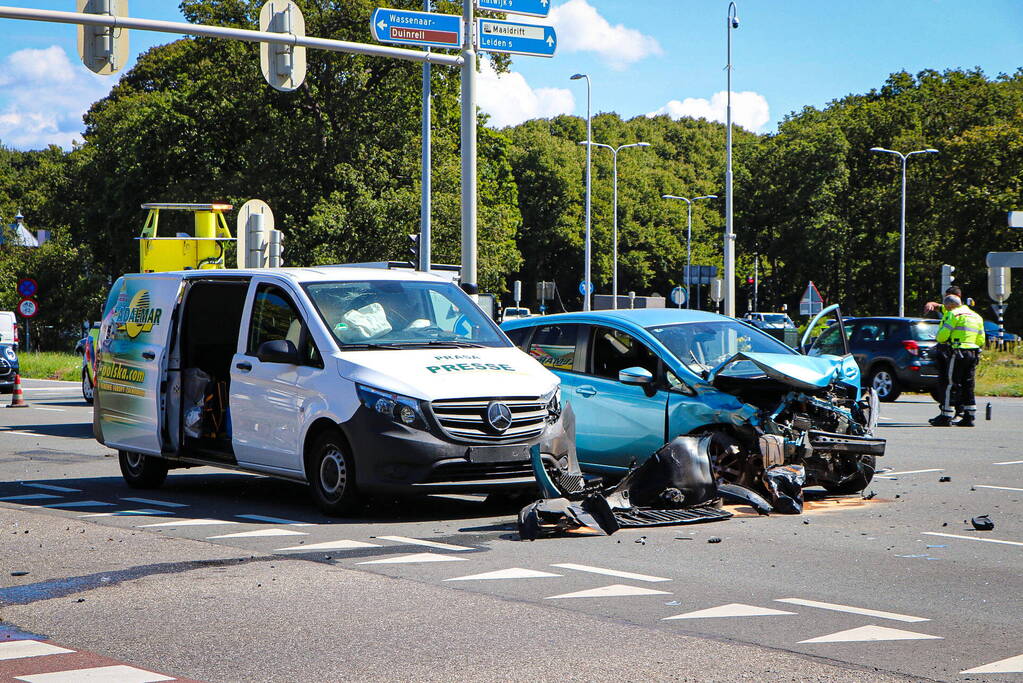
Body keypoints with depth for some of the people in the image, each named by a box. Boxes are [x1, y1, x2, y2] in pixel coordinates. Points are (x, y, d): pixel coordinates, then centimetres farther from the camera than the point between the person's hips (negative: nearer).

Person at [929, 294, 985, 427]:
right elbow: (981, 341, 22)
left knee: (950, 384, -4)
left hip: (959, 352, -8)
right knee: (968, 386, 12)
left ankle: (946, 416, -6)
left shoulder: (954, 314, -5)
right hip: (973, 354, 8)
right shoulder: (977, 317, 21)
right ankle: (969, 417, 11)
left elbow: (942, 336, -9)